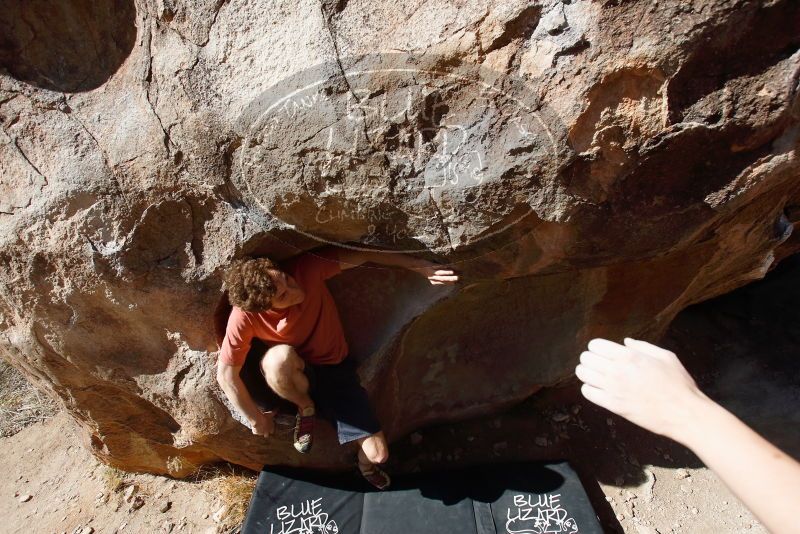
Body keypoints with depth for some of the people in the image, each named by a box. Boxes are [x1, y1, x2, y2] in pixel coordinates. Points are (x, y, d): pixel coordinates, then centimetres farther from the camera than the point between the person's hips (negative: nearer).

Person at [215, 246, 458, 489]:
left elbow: (362, 254, -21)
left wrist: (419, 266, -26)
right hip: (294, 376, -1)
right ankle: (305, 408, -5)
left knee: (378, 454, -8)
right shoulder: (245, 317, -24)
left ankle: (365, 465, 33)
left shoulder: (306, 267, -25)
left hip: (336, 370, 1)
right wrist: (256, 419, -7)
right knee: (279, 357, -39)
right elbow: (226, 374, -14)